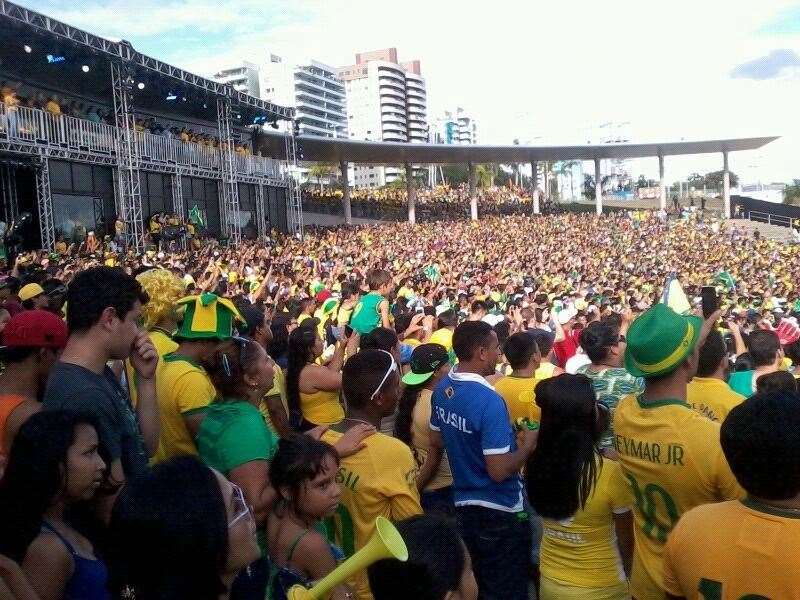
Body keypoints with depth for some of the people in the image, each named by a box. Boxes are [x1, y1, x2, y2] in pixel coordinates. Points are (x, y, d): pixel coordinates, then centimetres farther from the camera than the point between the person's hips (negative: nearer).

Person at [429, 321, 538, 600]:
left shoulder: (442, 388, -2)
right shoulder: (489, 401, -28)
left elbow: (436, 440, 12)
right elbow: (499, 471, -28)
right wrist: (528, 444, -13)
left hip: (464, 505, 8)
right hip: (500, 513, -7)